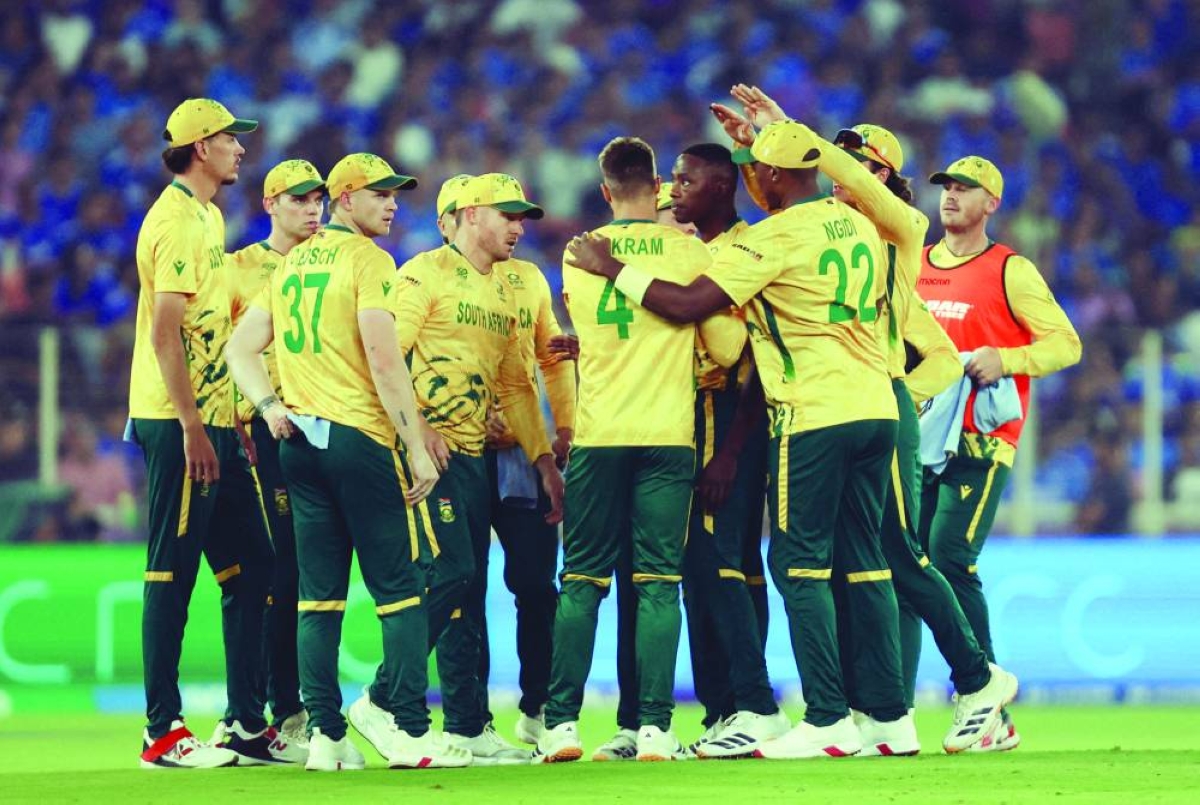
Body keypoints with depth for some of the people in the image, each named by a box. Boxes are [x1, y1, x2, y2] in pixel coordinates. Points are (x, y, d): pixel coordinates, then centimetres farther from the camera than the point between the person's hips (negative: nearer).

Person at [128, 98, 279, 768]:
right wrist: (191, 428, -23)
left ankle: (249, 725, 14)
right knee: (173, 571, -7)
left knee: (250, 566, 10)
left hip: (212, 422, 10)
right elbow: (164, 333, -19)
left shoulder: (207, 217, 18)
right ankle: (163, 732, -4)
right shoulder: (178, 220, -12)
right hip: (179, 422, -10)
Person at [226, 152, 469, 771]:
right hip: (361, 440, -7)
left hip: (299, 439, 7)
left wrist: (270, 406, 2)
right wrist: (418, 449, -14)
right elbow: (384, 359, -16)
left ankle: (326, 736, 5)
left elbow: (242, 348, 14)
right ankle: (408, 730, -7)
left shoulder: (293, 263, 16)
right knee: (403, 586, -2)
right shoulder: (366, 259, -7)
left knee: (319, 592, 7)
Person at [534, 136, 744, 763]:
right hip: (666, 436, -2)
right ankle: (654, 727, -8)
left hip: (597, 436, 2)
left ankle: (562, 723, 2)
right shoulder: (688, 251, -1)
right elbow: (725, 347, -1)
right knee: (657, 583, -1)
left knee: (582, 582, 7)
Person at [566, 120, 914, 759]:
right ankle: (890, 713, 10)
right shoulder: (859, 228, 13)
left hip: (814, 417, -7)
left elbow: (689, 305, -15)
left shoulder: (774, 237, -10)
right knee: (864, 561, 11)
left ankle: (828, 720, -8)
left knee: (799, 563, -3)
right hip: (876, 408, 7)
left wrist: (612, 269, -4)